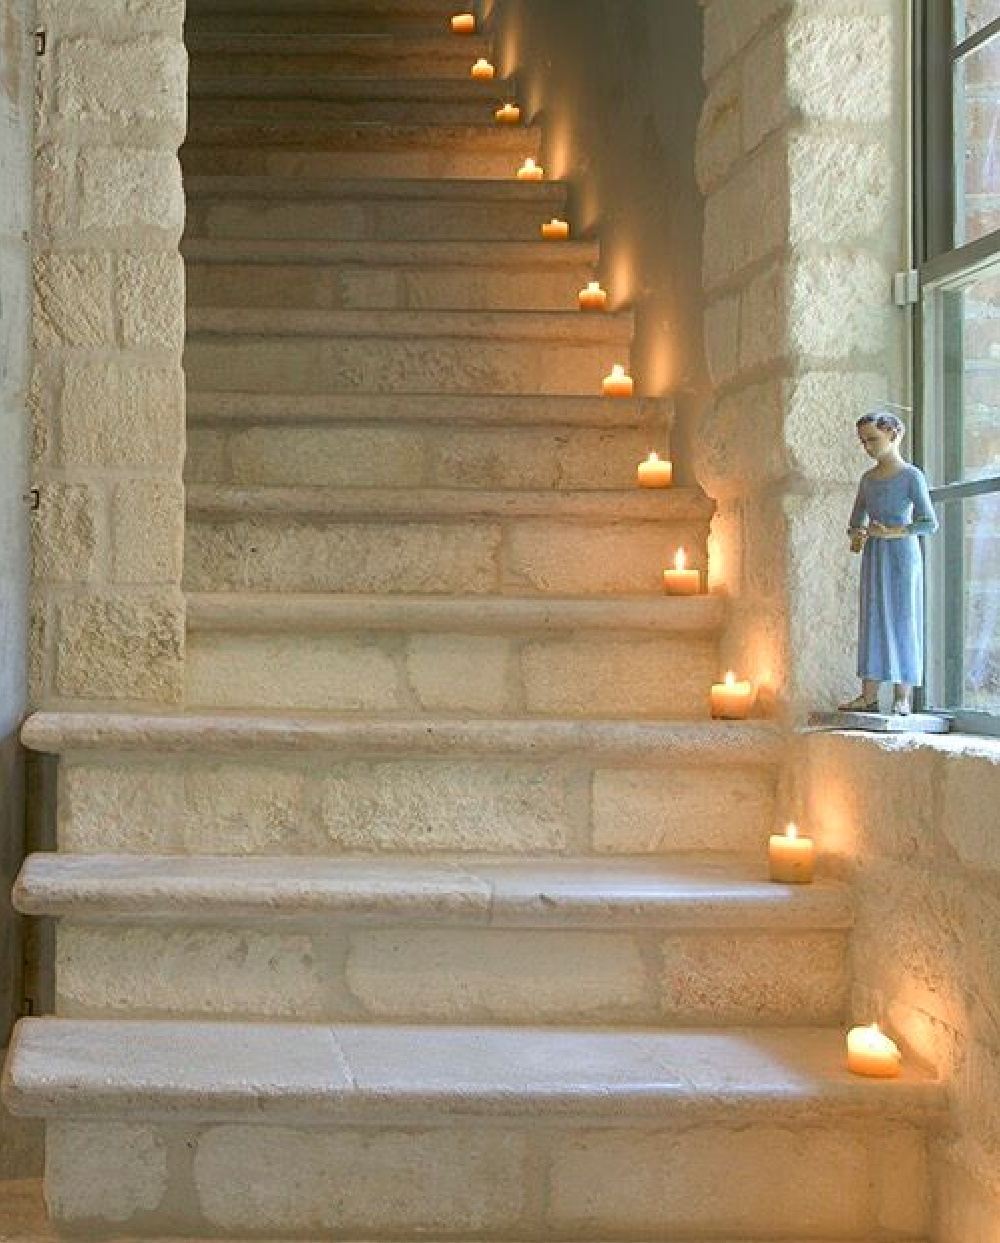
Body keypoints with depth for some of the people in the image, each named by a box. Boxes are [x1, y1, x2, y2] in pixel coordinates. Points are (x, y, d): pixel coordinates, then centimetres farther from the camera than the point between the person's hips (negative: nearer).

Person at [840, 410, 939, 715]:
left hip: (902, 555, -6)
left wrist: (891, 532, -18)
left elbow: (929, 523, -10)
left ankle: (902, 697, -2)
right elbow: (856, 522, 18)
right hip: (873, 557, 6)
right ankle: (869, 695, 0)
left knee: (902, 620, -4)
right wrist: (856, 537, -3)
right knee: (871, 621, 1)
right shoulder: (868, 479, 13)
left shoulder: (911, 476, -5)